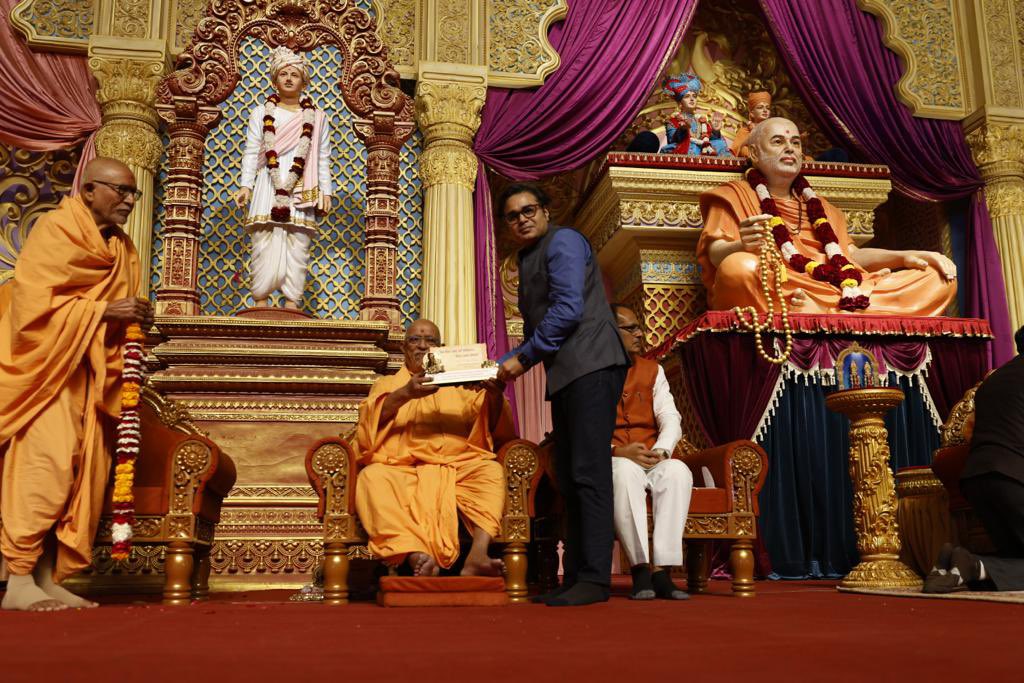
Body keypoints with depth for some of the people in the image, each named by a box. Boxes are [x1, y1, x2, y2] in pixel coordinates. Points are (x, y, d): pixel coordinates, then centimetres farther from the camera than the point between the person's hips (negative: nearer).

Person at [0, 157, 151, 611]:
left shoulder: (123, 249, 14)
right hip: (47, 365, -7)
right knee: (47, 462, -16)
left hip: (89, 374, 7)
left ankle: (49, 579, 7)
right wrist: (103, 311, -21)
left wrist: (133, 322, -5)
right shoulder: (54, 230, -7)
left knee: (84, 471, 3)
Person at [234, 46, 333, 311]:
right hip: (267, 187, 0)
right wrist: (245, 185, -1)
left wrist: (326, 191, 4)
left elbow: (323, 159, 12)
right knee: (265, 245, -8)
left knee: (297, 247, -6)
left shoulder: (317, 117, 15)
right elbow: (251, 153, 10)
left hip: (301, 190, 1)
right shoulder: (261, 112, 15)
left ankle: (291, 304, -6)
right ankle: (260, 303, -7)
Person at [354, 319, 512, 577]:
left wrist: (495, 395, -7)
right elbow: (370, 420, 5)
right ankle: (417, 557, -49)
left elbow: (492, 426, 15)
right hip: (403, 466, -1)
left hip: (458, 465, 1)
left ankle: (478, 554, -46)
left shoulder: (460, 385, 28)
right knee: (373, 478, -33)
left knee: (491, 470, -29)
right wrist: (405, 394, -13)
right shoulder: (387, 384, 26)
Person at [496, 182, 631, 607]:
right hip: (566, 375, 10)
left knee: (589, 472, -14)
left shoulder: (562, 241, -1)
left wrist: (523, 358, -10)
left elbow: (568, 309, -14)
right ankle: (574, 578, 10)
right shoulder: (527, 262, 26)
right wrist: (500, 367, 16)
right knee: (569, 479, 7)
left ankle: (595, 579, -15)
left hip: (591, 364, -10)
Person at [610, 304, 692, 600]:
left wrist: (661, 449, -14)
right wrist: (618, 451, -21)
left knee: (679, 471, -30)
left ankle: (662, 569, -31)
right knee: (626, 472, -38)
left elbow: (670, 418, 7)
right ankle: (640, 569, -33)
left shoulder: (652, 370, 18)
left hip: (652, 460, 4)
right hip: (608, 462, -3)